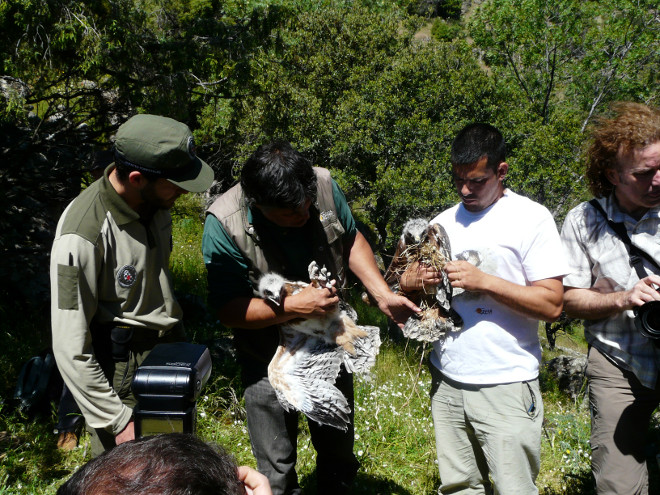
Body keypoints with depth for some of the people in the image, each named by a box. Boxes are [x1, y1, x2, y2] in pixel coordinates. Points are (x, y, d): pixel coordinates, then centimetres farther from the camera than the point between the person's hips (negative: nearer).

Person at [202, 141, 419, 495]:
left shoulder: (324, 184, -17)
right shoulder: (223, 223, -26)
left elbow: (351, 240, 2)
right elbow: (228, 309, -21)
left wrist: (383, 295, -8)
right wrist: (292, 307, -32)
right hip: (271, 361, -3)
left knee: (339, 459, 23)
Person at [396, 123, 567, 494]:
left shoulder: (532, 218, -4)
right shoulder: (444, 222, 12)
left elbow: (552, 305, -10)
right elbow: (408, 282, 16)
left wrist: (484, 281, -18)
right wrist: (411, 282, -7)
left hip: (505, 386, -4)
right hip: (446, 380, 5)